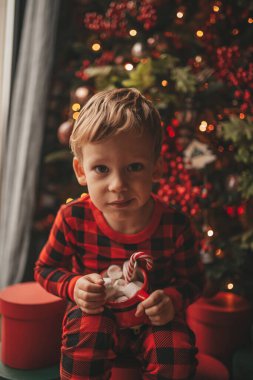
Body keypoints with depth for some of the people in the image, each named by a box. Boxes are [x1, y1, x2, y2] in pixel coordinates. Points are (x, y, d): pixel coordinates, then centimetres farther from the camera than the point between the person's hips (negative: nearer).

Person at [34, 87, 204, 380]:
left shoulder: (174, 225, -19)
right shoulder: (74, 218, -18)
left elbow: (192, 279, -3)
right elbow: (45, 269, -1)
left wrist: (173, 300, -24)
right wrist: (74, 287, -21)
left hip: (153, 318, 1)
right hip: (95, 311, 0)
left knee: (177, 351, -25)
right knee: (88, 331, -31)